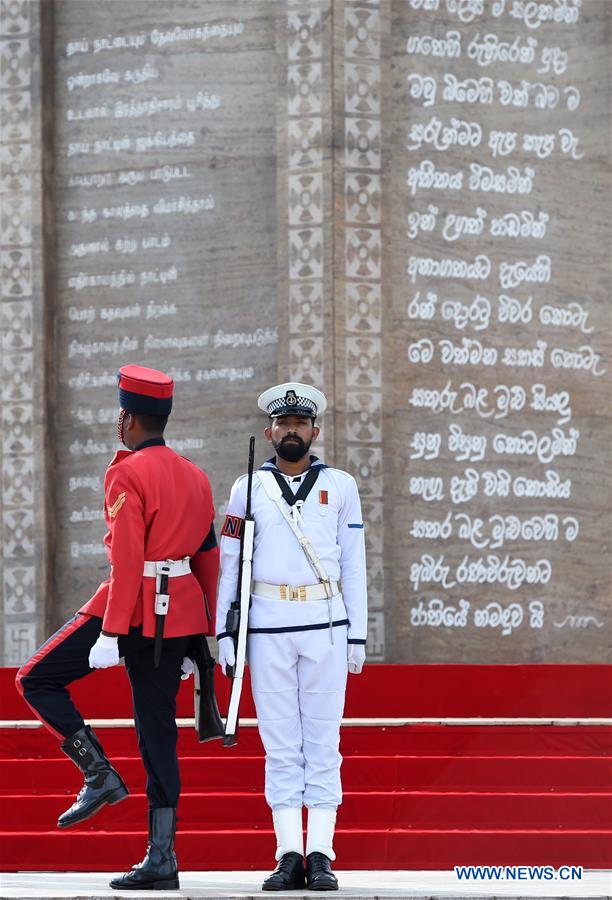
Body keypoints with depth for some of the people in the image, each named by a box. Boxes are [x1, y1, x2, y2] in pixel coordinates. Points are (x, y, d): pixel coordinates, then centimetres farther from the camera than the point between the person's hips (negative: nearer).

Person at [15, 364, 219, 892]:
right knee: (158, 732, 7)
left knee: (37, 681, 6)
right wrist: (198, 640, 20)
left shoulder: (127, 474, -10)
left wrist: (110, 634, -19)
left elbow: (127, 560, -18)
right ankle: (162, 861, 4)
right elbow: (209, 560, 15)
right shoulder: (195, 478, 13)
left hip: (134, 605, -7)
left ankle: (99, 774, -5)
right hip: (180, 609, 7)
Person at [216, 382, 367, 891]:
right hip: (268, 628, 1)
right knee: (281, 744, 0)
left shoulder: (339, 486, 9)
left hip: (326, 624, 0)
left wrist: (357, 636, 3)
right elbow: (230, 563, 9)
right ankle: (289, 856, 2)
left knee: (323, 742, -2)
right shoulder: (248, 488, 10)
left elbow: (354, 564, 8)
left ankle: (321, 855, -2)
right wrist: (224, 632, 2)